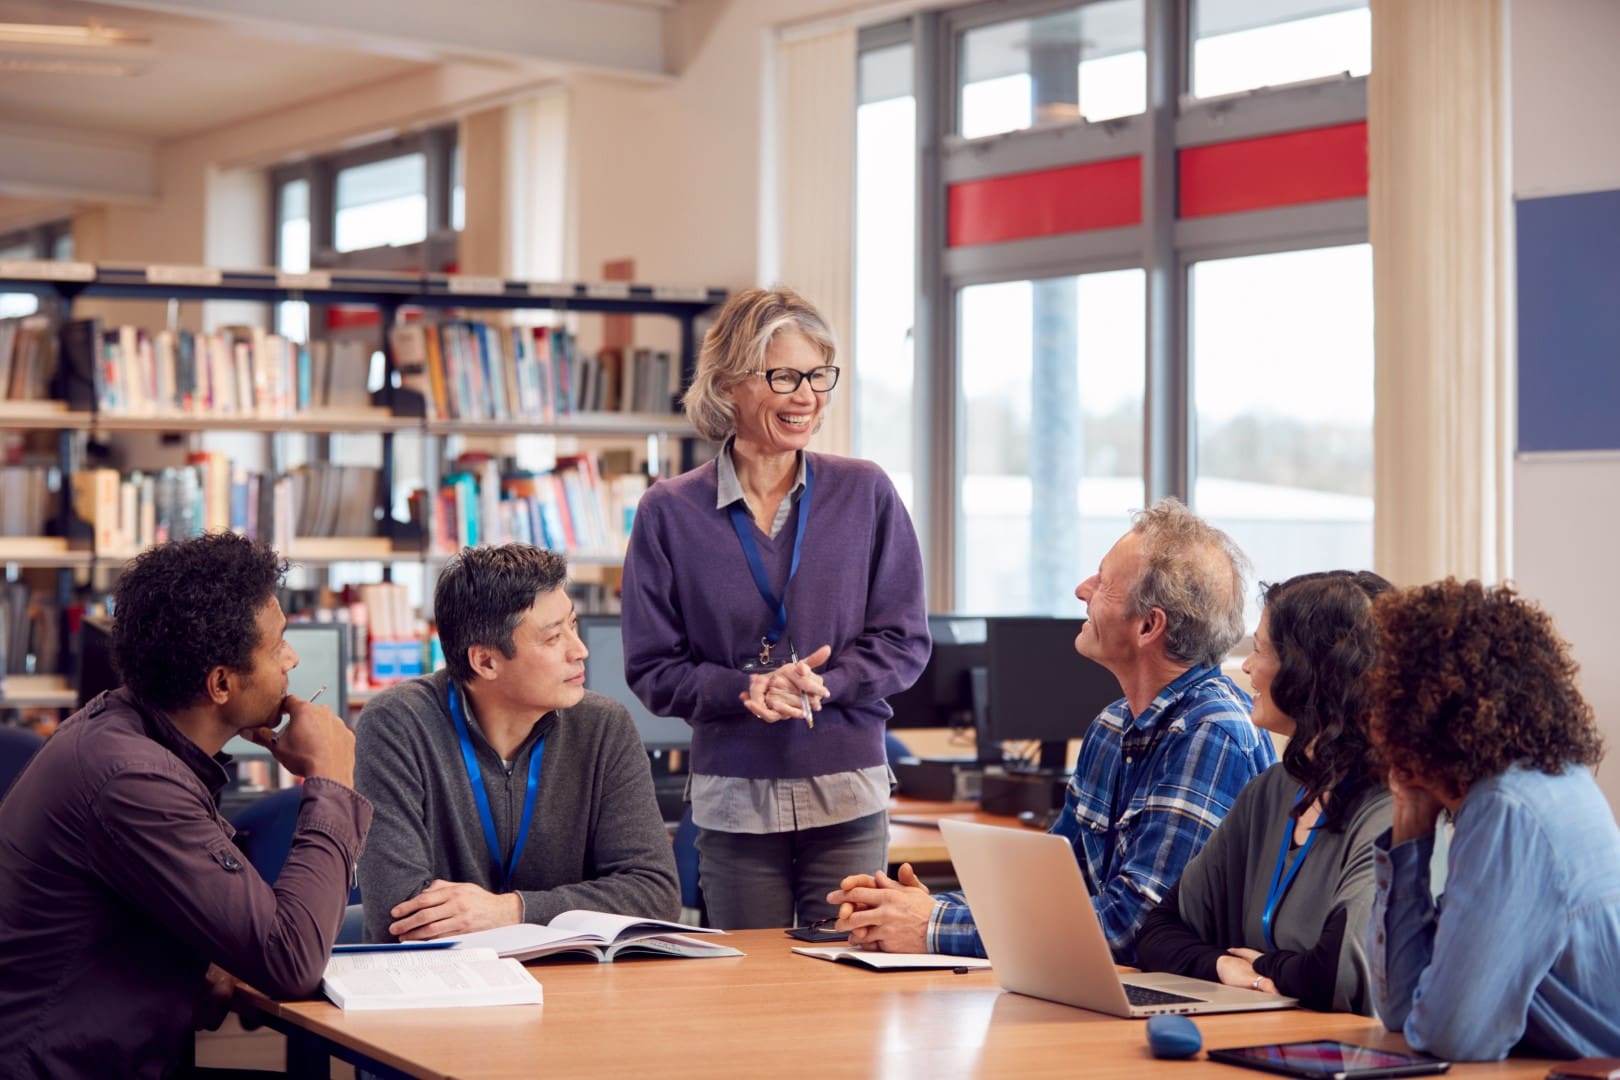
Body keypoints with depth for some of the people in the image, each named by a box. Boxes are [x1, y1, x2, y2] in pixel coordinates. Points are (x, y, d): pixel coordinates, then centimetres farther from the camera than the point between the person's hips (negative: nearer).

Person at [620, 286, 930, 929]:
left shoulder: (866, 494, 2)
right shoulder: (669, 513, 1)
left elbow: (904, 643, 2)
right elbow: (651, 670, 0)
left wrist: (817, 686, -14)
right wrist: (748, 691, -16)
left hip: (848, 799, 0)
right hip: (734, 801, 0)